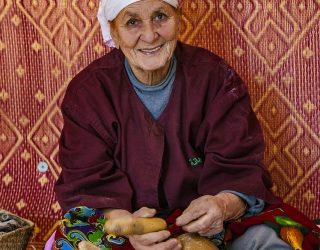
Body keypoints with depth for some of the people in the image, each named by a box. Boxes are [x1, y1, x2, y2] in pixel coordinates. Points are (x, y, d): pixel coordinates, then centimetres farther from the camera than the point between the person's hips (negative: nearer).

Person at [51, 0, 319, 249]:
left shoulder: (215, 78, -5)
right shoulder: (87, 93, -5)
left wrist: (224, 205, -33)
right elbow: (88, 183, -9)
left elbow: (240, 169, -8)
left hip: (208, 228, 0)